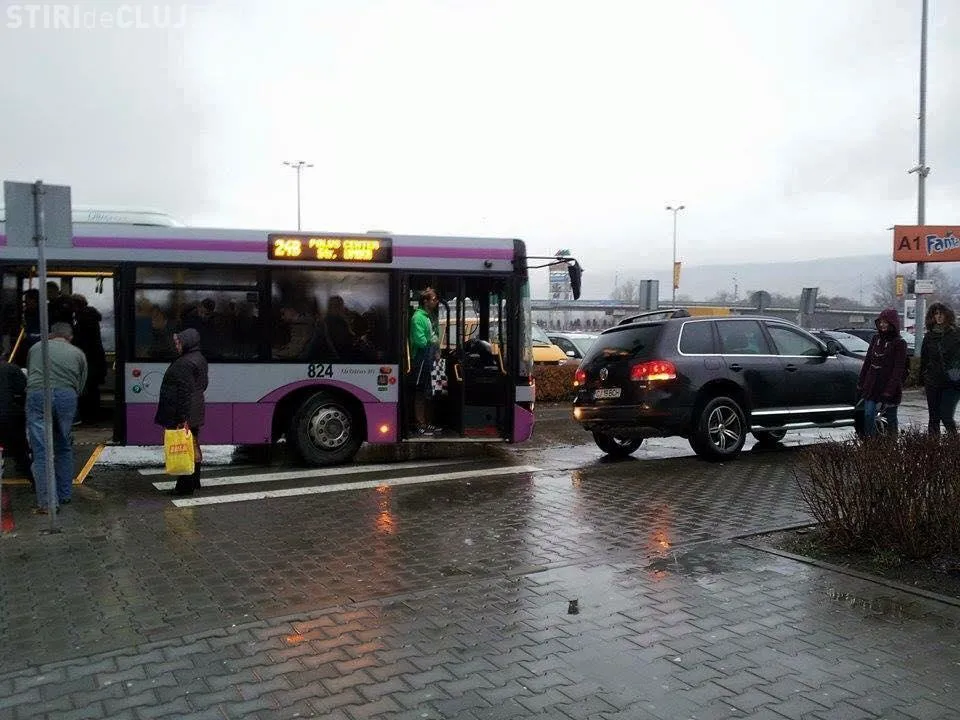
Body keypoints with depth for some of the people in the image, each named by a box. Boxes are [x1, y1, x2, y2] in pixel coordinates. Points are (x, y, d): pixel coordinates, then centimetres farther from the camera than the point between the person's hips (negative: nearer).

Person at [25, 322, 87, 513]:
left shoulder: (36, 348, 22)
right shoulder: (78, 353, 20)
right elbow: (81, 385, 15)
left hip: (37, 395, -1)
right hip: (66, 396, 1)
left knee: (41, 451, -3)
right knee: (64, 448, 16)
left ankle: (47, 501, -8)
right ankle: (65, 495, 22)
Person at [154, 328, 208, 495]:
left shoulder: (185, 364, -19)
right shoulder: (199, 359, 12)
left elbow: (185, 392, -24)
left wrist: (182, 417, -24)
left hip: (183, 414, -10)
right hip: (195, 413, 10)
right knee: (194, 448, 17)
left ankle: (185, 486, 1)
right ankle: (194, 482, 27)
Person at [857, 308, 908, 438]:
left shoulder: (899, 343, -6)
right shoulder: (876, 339, 10)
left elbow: (898, 370, -12)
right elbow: (867, 362, 14)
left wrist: (889, 392, -20)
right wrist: (861, 384, 10)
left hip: (889, 389, -4)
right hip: (871, 387, 5)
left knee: (890, 419, 5)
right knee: (868, 415, -4)